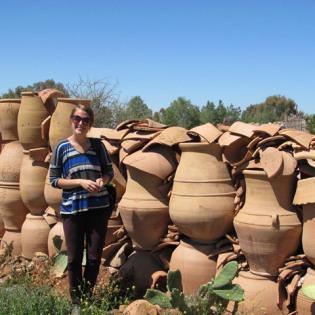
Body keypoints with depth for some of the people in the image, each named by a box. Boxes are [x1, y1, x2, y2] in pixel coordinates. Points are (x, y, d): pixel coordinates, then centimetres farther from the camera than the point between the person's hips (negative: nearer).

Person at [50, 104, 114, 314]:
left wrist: (102, 180, -11)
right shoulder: (62, 148, -2)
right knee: (74, 257, 5)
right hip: (72, 209, -2)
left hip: (98, 207, 2)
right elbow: (54, 180, -3)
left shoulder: (97, 145, 5)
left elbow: (110, 171, 12)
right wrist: (80, 182, -15)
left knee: (95, 256, 7)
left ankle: (88, 296, 27)